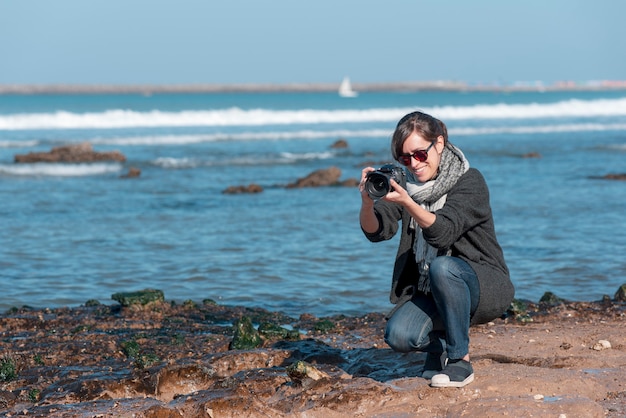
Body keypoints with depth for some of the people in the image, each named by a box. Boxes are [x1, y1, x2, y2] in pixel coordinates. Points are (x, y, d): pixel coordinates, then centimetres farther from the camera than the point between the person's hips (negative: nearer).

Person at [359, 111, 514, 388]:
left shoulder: (470, 181, -12)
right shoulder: (406, 183, 2)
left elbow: (443, 232, -28)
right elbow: (376, 232, -12)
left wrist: (407, 203, -44)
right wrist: (367, 202, -33)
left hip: (485, 287, -4)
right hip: (428, 291, 4)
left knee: (442, 267, -36)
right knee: (398, 336, -24)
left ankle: (460, 360, -20)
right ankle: (440, 344, 12)